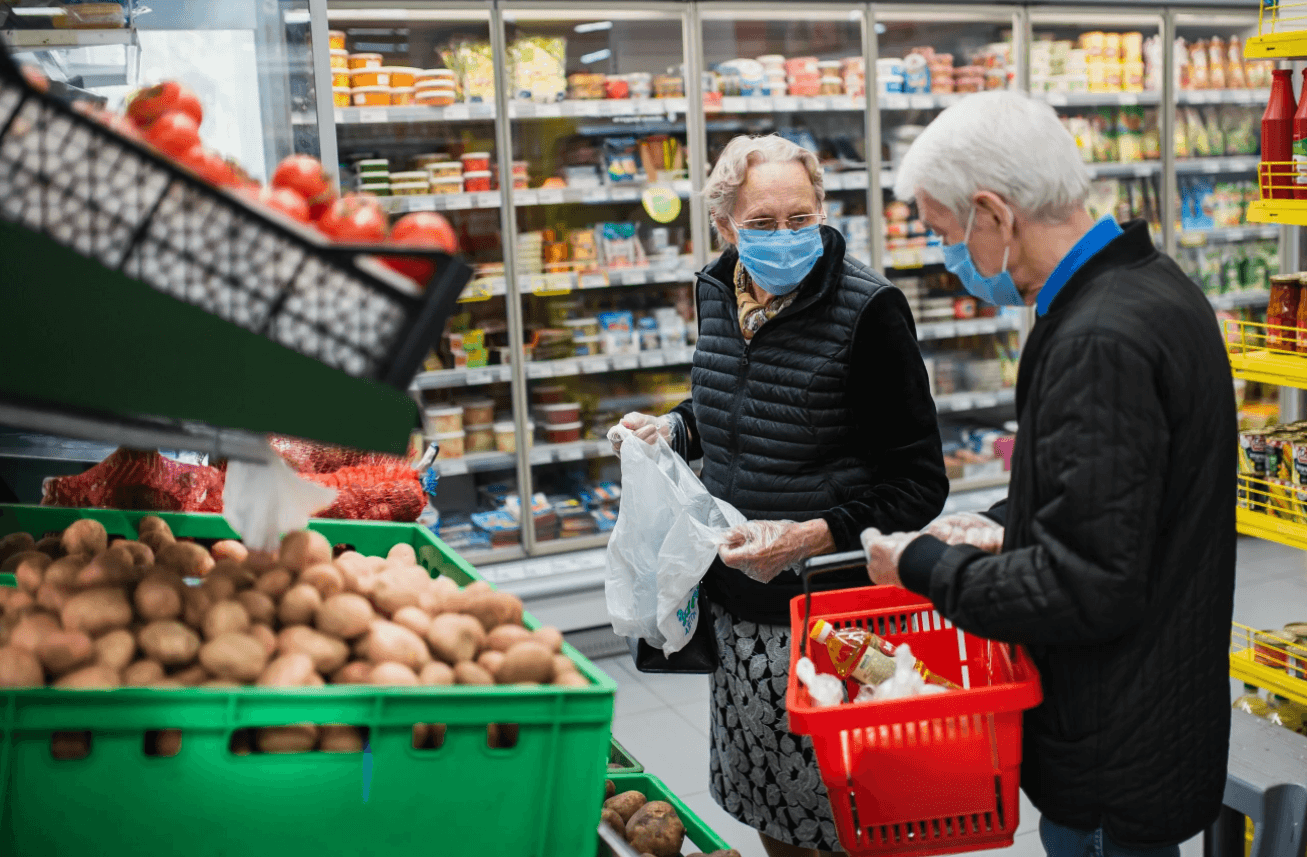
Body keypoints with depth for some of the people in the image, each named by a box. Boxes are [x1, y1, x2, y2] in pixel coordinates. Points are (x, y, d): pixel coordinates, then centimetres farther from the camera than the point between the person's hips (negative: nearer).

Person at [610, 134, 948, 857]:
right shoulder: (717, 293, 4)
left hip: (832, 605, -6)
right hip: (736, 605, 6)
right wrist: (673, 430, 5)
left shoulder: (868, 309, -16)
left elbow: (919, 482, -15)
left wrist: (812, 537, -25)